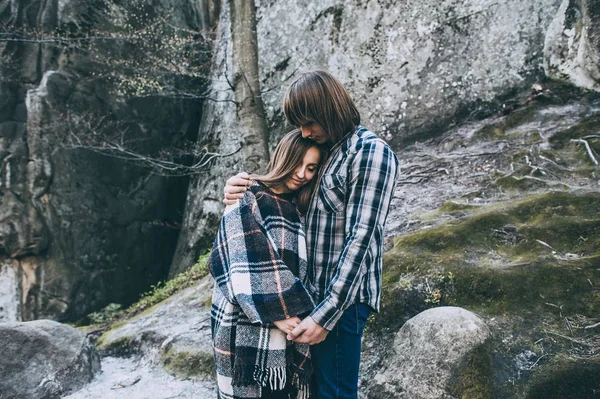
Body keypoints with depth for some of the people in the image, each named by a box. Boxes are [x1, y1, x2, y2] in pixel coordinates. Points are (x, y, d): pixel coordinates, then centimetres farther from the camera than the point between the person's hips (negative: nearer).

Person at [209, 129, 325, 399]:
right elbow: (247, 263, -14)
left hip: (289, 330, 6)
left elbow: (301, 270, 16)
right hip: (249, 328, -6)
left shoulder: (297, 212, 18)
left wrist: (301, 313, 3)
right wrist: (275, 312, -18)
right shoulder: (248, 198, -3)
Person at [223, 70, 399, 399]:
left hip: (341, 298, -7)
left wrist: (325, 314, -19)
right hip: (312, 293, 7)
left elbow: (360, 239, -17)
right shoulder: (320, 150, 14)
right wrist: (243, 192, -1)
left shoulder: (371, 152, -10)